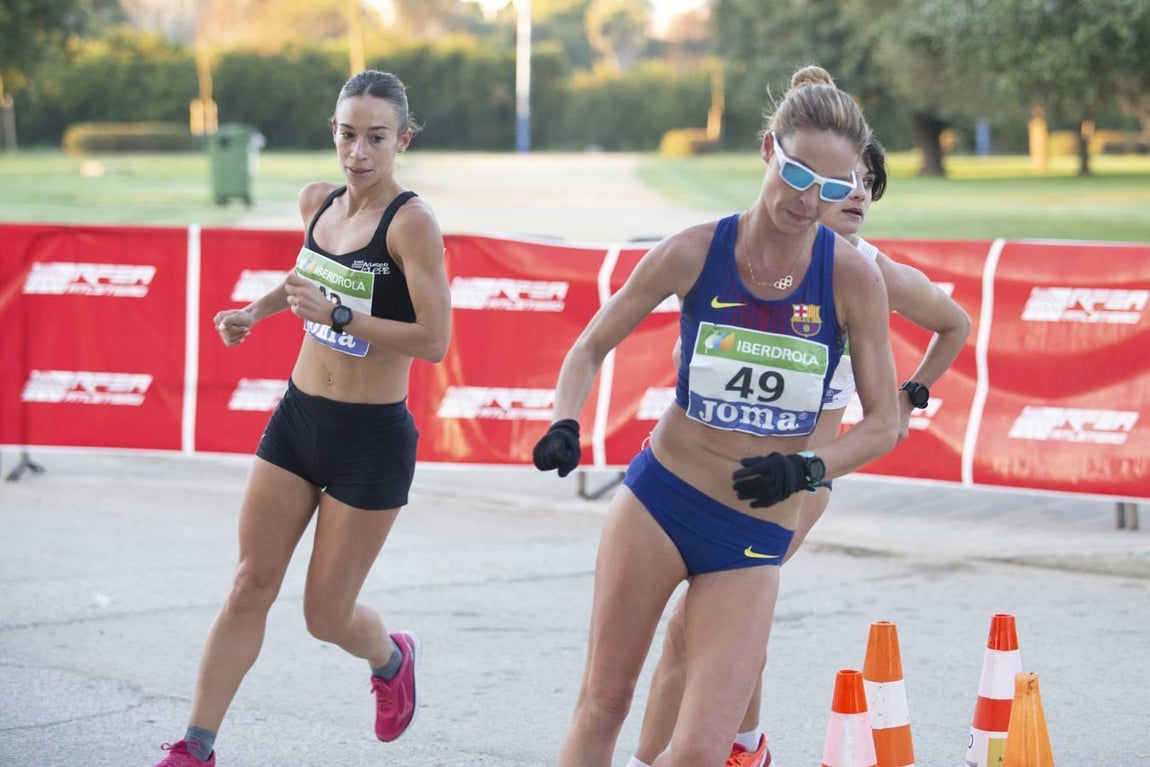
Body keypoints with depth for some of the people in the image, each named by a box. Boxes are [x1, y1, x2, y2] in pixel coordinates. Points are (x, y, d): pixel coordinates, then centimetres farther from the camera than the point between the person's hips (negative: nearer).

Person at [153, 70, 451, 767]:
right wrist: (258, 311, 14)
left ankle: (392, 657, 39)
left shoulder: (412, 221, -18)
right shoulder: (319, 202, 4)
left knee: (326, 615, 5)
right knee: (251, 586, 2)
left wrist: (337, 315, -29)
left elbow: (435, 341, -24)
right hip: (299, 420, 6)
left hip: (372, 436, -6)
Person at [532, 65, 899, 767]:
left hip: (755, 537, 0)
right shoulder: (694, 252, -6)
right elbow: (591, 347, 7)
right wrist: (565, 425, -11)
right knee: (603, 705, 6)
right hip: (659, 499, 1)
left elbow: (884, 421, -2)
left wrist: (807, 470, -19)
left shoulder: (852, 276, -9)